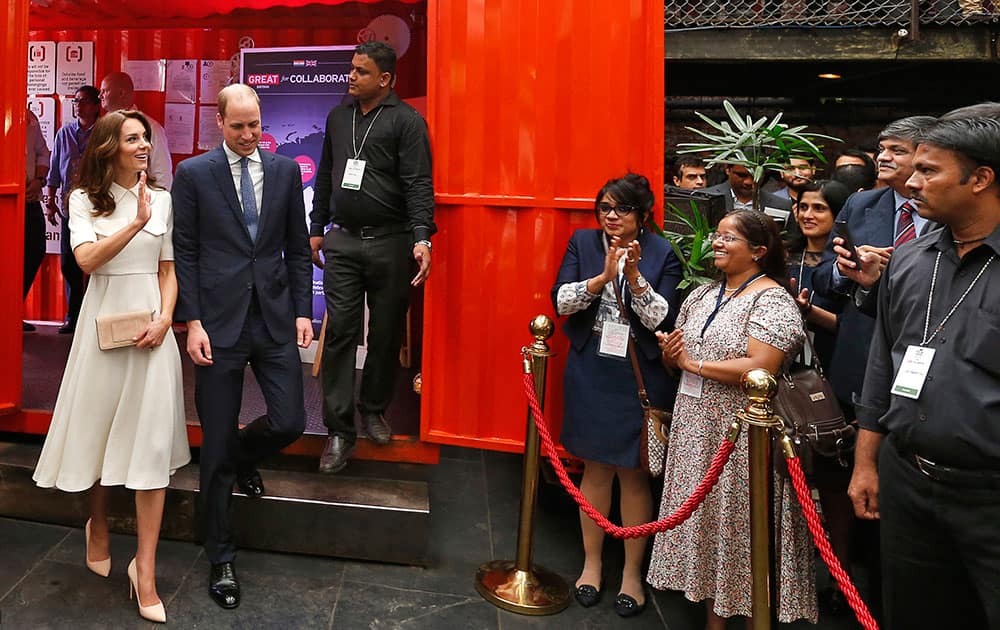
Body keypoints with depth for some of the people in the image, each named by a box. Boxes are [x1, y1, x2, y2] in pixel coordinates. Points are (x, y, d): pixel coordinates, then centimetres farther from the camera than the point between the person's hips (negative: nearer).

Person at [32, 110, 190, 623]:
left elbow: (168, 270, 9)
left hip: (151, 325, 1)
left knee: (151, 441, -4)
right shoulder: (84, 200, 2)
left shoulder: (162, 200, 7)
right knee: (98, 430, 11)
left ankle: (145, 568, 2)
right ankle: (97, 528, 39)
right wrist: (136, 223, -26)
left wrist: (164, 318, -7)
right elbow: (87, 259, -14)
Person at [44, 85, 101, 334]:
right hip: (69, 209, 4)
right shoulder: (64, 133, 11)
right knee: (68, 265, 6)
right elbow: (54, 170, 15)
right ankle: (73, 317, 17)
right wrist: (50, 200, 11)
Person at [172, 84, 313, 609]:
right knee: (217, 448, 4)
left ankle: (242, 455, 38)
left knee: (289, 422, 0)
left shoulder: (285, 170, 8)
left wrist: (302, 311, 3)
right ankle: (220, 558, 21)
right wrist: (192, 322, -8)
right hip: (219, 323, -2)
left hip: (276, 319, 3)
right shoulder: (193, 174, 1)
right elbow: (185, 253, -1)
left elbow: (297, 247, 9)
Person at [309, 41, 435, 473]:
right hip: (342, 242, 4)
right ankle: (339, 430, 5)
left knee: (386, 334, 7)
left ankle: (374, 408, 28)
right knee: (339, 332, -2)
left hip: (390, 243, -3)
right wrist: (316, 228, 18)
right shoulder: (337, 117, 14)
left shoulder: (406, 121, -3)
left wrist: (421, 238, -22)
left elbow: (418, 183, -11)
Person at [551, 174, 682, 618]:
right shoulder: (582, 243, 2)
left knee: (634, 473, 7)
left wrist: (634, 275, -23)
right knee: (596, 468, 12)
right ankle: (591, 561, 29)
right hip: (591, 373, 2)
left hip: (640, 376, -1)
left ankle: (632, 572, 23)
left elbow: (662, 320, -9)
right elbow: (561, 300, -7)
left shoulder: (662, 254, -3)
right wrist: (603, 277, -22)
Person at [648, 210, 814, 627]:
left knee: (741, 527, 2)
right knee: (704, 518, 13)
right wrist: (669, 353, -5)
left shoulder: (772, 301, -11)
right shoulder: (700, 295, 11)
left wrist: (695, 362, -15)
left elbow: (760, 369, -24)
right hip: (695, 430, 7)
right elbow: (675, 357, 19)